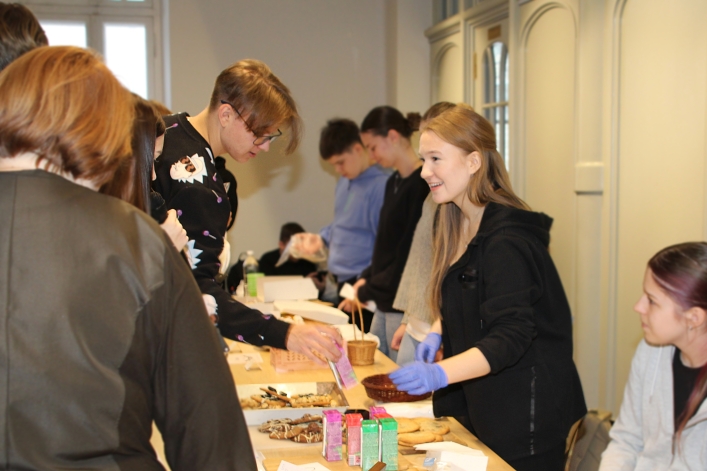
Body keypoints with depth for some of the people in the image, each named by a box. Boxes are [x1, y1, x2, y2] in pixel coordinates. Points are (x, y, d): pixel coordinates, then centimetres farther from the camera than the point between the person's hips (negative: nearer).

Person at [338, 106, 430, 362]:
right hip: (384, 303, 9)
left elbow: (409, 254, -17)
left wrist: (369, 291, -9)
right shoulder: (394, 182, 13)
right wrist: (366, 278, 6)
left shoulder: (421, 185, -15)